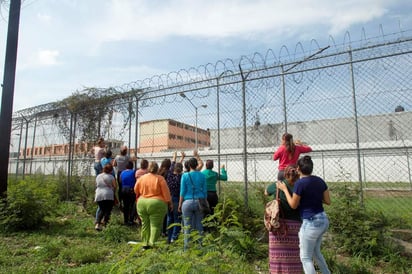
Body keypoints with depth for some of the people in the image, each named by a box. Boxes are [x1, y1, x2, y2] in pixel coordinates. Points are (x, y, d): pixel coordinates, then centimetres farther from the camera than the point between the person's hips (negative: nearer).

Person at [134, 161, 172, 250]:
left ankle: (145, 244, 20)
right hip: (156, 204, -4)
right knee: (155, 225, 2)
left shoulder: (141, 178, 4)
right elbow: (166, 193, -6)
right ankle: (152, 243, -3)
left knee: (145, 224, 14)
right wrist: (170, 203, 3)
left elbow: (136, 190, 14)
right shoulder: (160, 178, -7)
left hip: (142, 203, 5)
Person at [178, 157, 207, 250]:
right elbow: (205, 191, 5)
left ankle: (187, 247, 11)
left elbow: (182, 191, -3)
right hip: (199, 202, 2)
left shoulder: (185, 175, -4)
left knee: (187, 227, 5)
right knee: (199, 225, 10)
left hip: (188, 202, -2)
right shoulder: (202, 175, 2)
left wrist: (180, 204, 5)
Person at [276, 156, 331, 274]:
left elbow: (293, 205, -8)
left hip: (311, 223, -8)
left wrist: (284, 189, 2)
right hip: (323, 220, 8)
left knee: (305, 258, 7)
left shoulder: (300, 183, -17)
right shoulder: (319, 180, 4)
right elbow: (328, 201, 10)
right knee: (315, 252, 28)